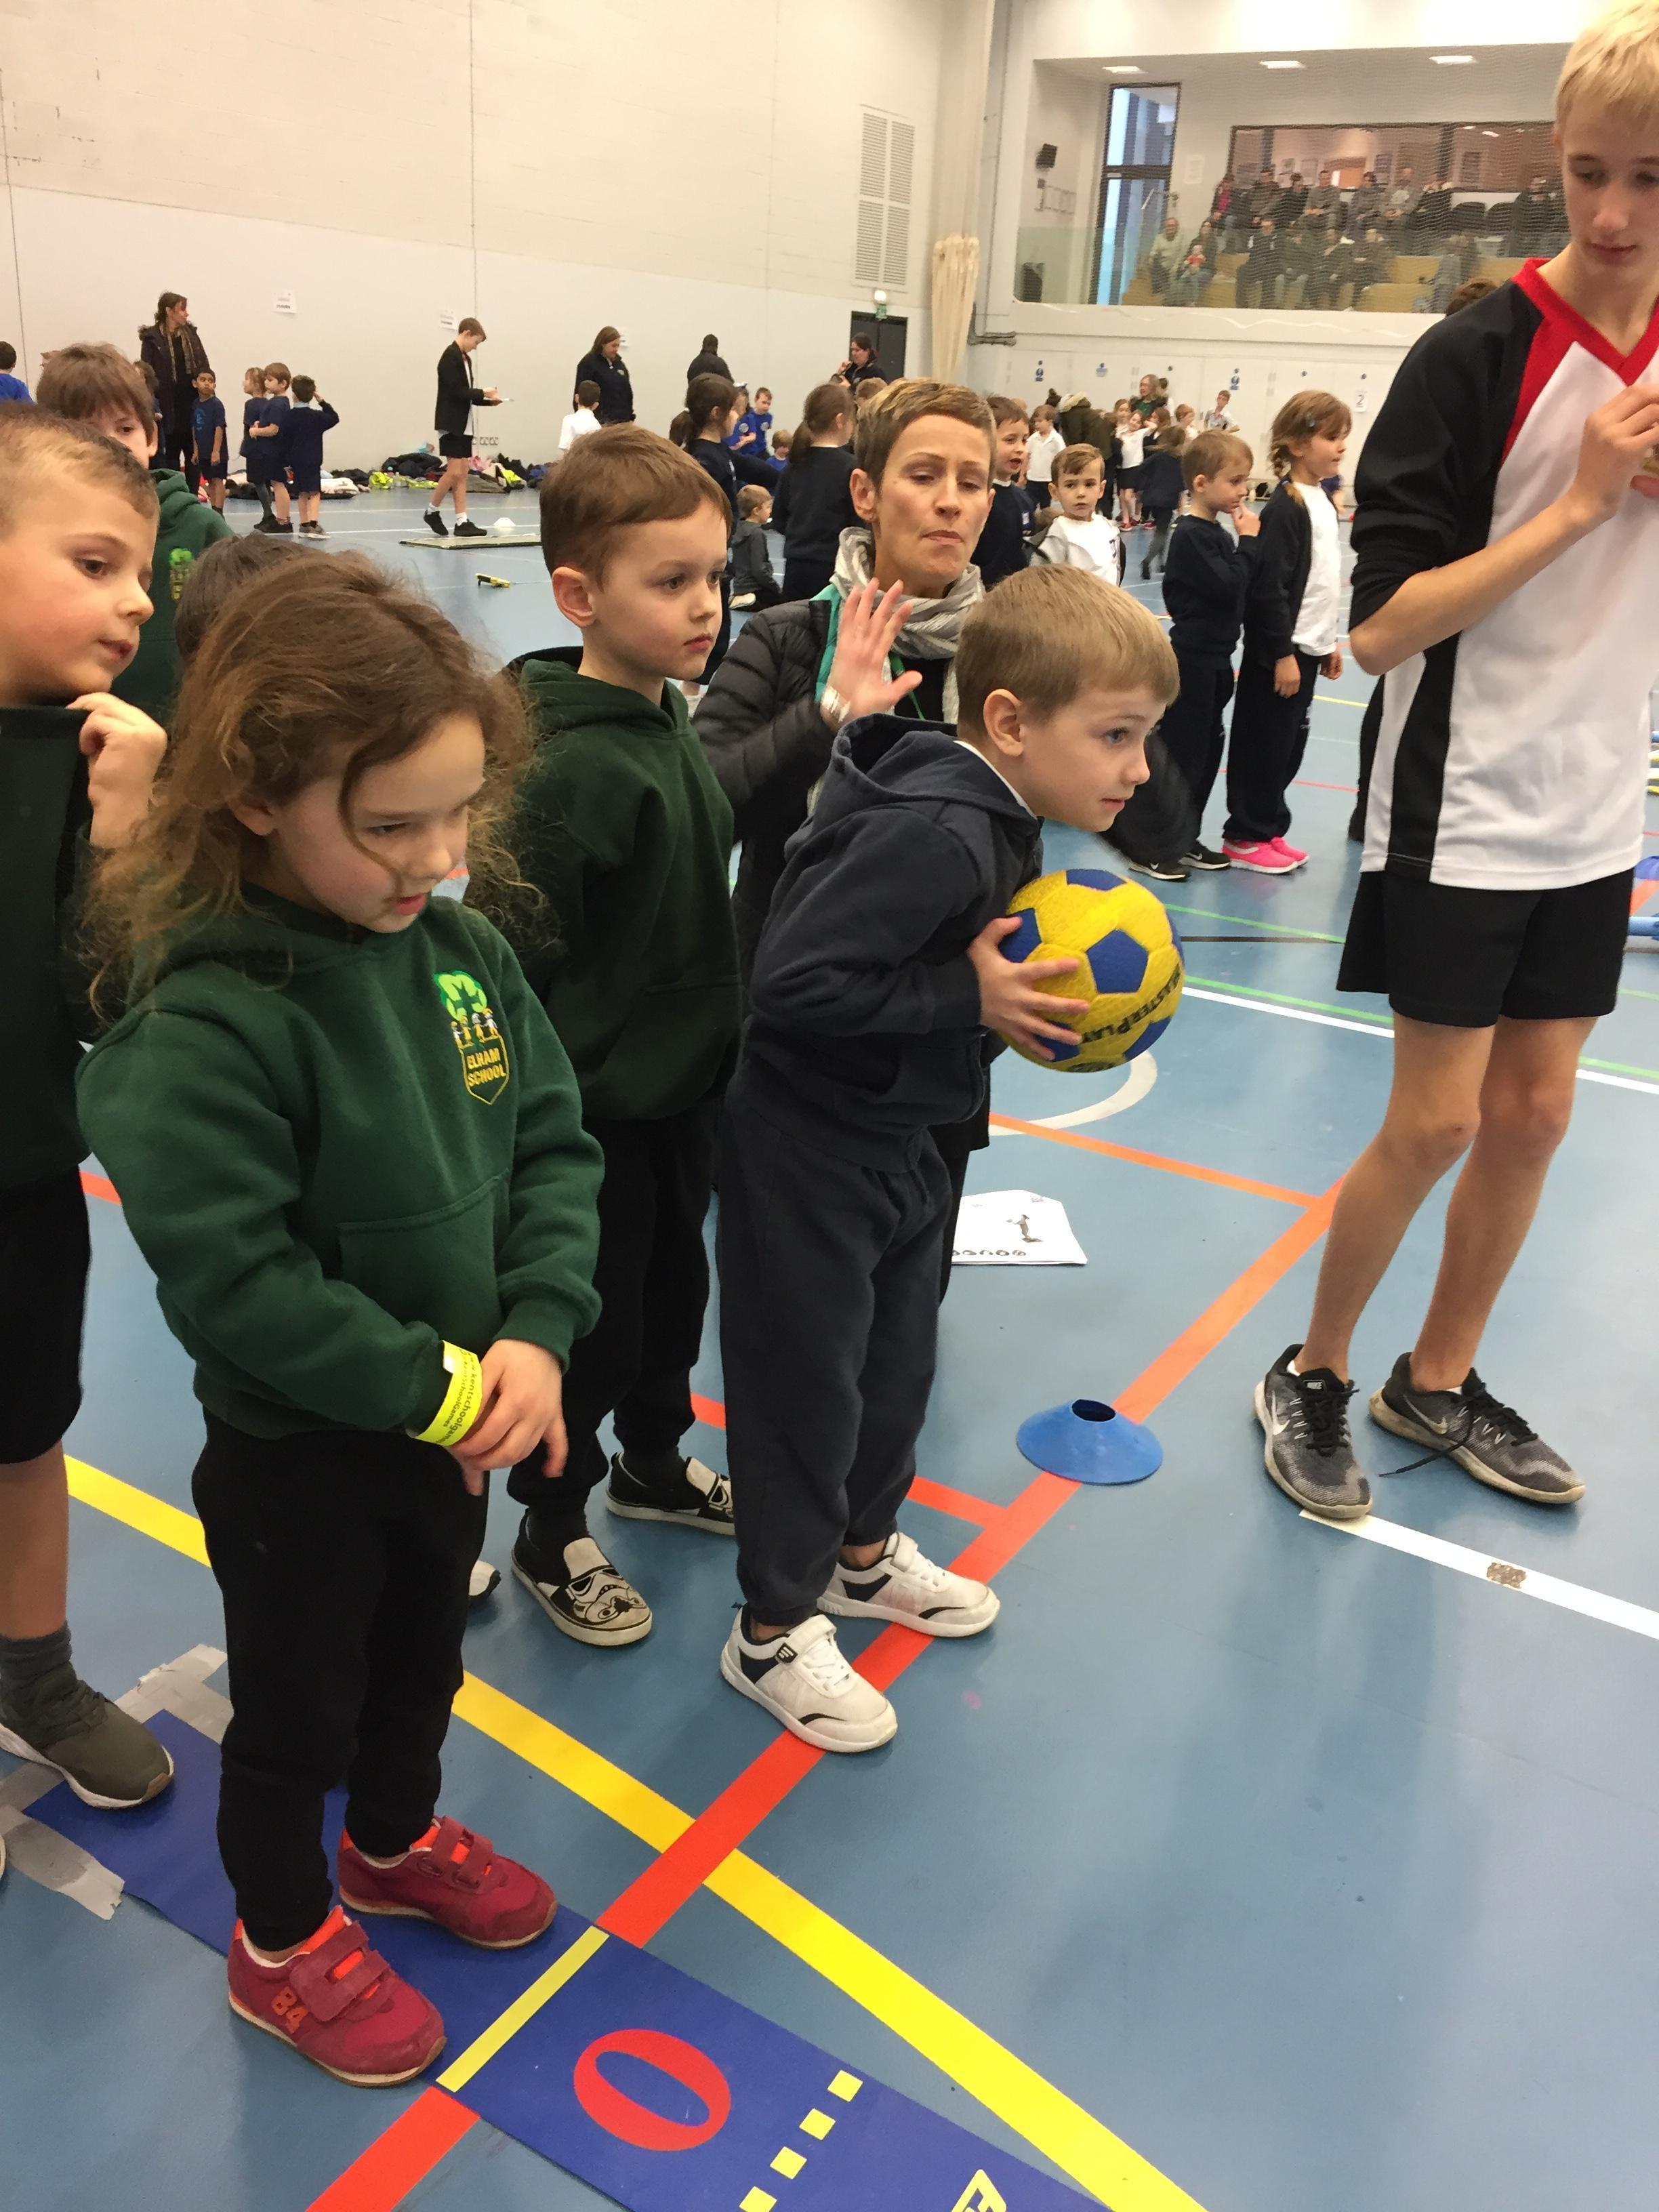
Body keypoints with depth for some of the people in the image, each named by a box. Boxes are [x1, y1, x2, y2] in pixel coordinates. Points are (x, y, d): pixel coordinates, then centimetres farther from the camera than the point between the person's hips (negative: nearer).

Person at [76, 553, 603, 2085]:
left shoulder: (460, 947, -8)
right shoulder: (210, 1020, -28)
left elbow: (553, 1141, -5)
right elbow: (232, 1278, -29)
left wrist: (535, 1336, -17)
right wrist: (440, 1388, -24)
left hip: (460, 1417, 6)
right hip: (297, 1452, -6)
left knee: (422, 1660, 28)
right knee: (296, 1712, 18)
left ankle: (395, 1840, 57)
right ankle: (284, 1945, 45)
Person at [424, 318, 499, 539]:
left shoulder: (465, 359, 15)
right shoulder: (450, 357, -12)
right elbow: (456, 391, -20)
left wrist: (488, 400, 6)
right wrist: (482, 392, -13)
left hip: (463, 424, 9)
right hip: (451, 423, -9)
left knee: (463, 473, 5)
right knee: (454, 471, -10)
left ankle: (462, 522, 4)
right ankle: (431, 511, 5)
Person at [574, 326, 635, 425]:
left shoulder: (620, 364, 16)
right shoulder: (588, 364, -3)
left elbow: (628, 393, 21)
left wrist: (630, 419, 14)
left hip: (622, 421, 6)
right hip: (601, 422, -6)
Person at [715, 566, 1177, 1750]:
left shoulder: (1000, 819, 1)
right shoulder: (933, 834, -30)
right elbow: (792, 982, -32)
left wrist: (1021, 996, -4)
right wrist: (968, 995, -28)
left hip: (897, 1137, 10)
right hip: (806, 1150, -10)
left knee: (901, 1354, 23)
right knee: (808, 1379, 5)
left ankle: (863, 1553, 47)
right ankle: (773, 1631, 26)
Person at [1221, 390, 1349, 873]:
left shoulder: (1323, 502, 11)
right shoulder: (1285, 507, -16)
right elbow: (1269, 587, -20)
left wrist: (1330, 642, 20)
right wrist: (1283, 653, -20)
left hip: (1309, 647, 9)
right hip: (1279, 651, -9)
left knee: (1291, 743, 13)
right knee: (1264, 743, 0)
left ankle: (1268, 828, 23)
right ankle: (1245, 837, 9)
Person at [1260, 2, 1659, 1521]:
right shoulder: (1481, 356, -13)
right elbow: (1380, 626, -18)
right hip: (1460, 815, -6)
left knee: (1533, 1114, 10)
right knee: (1437, 1120, -2)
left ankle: (1438, 1382, 27)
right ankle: (1312, 1375, 19)